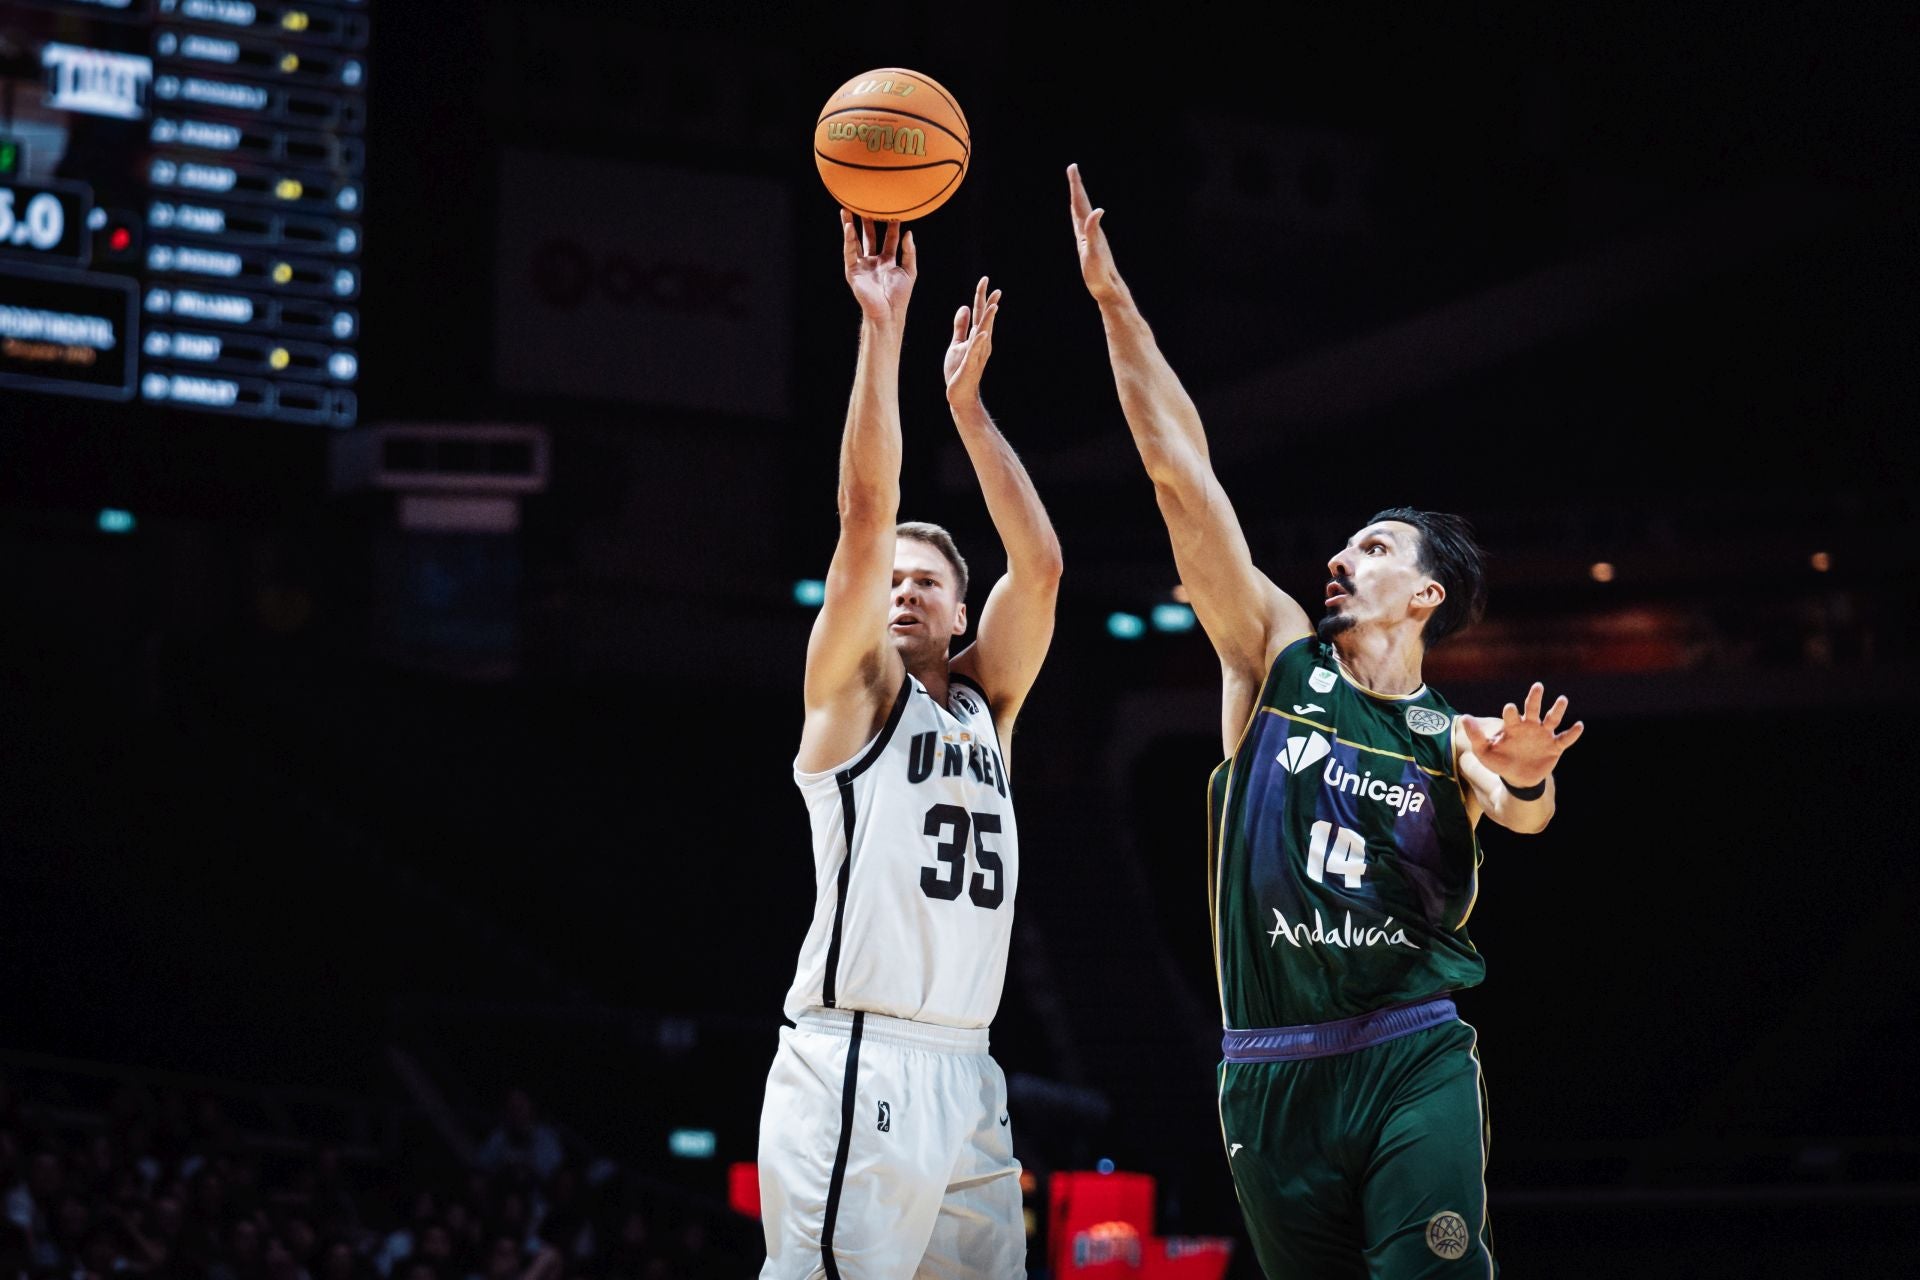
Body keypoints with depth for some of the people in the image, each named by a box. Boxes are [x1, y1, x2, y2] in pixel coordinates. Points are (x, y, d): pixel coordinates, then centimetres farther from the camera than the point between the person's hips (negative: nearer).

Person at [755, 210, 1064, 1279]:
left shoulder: (985, 703, 20)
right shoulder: (853, 691, 4)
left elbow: (1039, 565, 9)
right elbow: (867, 516, -7)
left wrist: (968, 402, 9)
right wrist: (883, 329, -9)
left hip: (964, 1073, 7)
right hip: (854, 1062, -7)